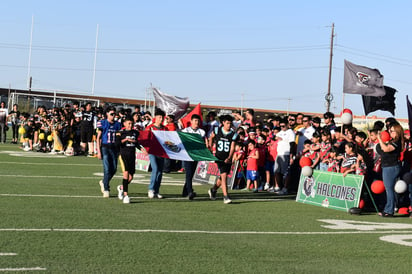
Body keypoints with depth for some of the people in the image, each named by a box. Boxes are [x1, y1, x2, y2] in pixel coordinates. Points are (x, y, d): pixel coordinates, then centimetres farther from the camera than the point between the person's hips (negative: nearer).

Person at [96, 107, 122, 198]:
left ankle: (103, 182, 29)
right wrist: (99, 151, -6)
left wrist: (119, 150, 8)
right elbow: (98, 138, 0)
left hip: (114, 148, 4)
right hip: (105, 148, -4)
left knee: (114, 169, 2)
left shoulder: (117, 124, 10)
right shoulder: (102, 123, 0)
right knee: (107, 169, -9)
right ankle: (106, 189, 1)